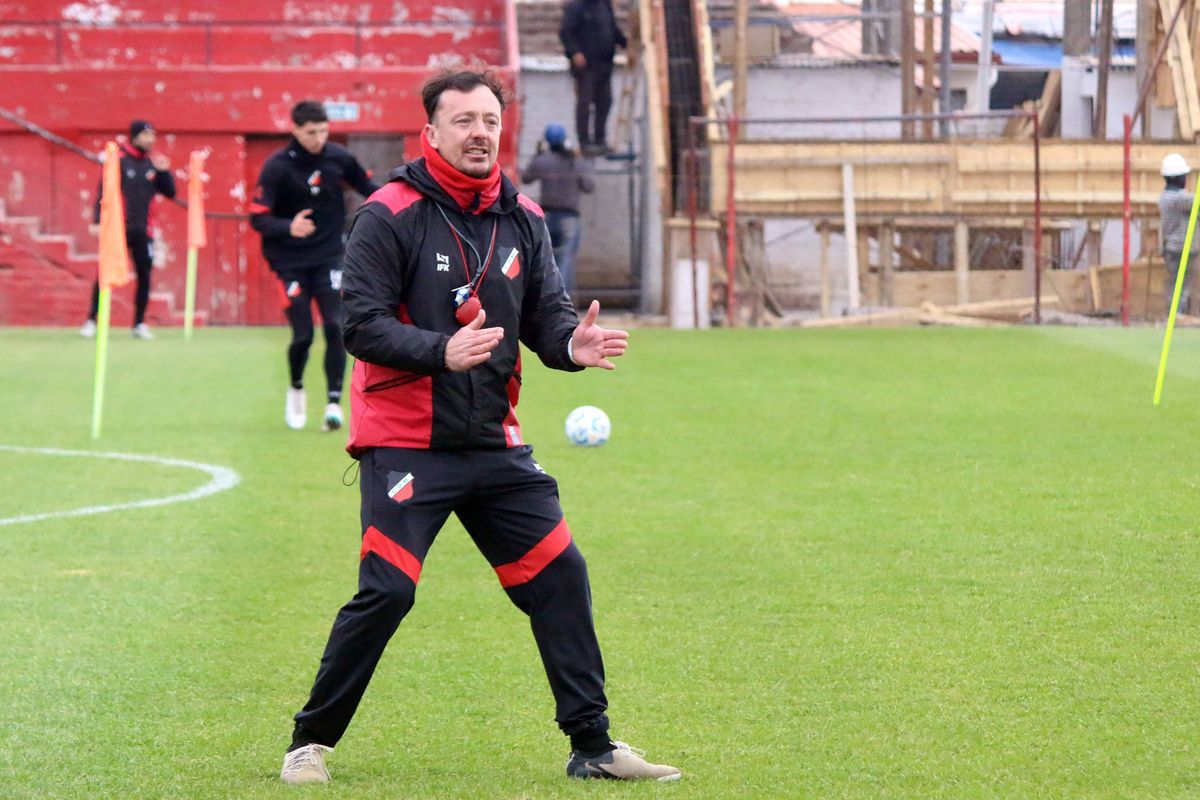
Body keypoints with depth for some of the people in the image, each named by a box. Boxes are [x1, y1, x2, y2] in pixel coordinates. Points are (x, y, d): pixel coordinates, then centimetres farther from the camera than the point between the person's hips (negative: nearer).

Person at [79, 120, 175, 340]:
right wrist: (98, 220, -14)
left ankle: (139, 324, 13)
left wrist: (164, 171, -7)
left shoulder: (154, 162, 9)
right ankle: (91, 321, 1)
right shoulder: (119, 159, -5)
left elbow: (170, 192, 10)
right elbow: (103, 190, -7)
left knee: (145, 276, 4)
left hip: (143, 230, 4)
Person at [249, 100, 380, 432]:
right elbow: (258, 218, -16)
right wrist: (289, 228, -34)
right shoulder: (277, 167, -14)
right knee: (303, 335, -5)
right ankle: (296, 389, 25)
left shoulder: (338, 158, -4)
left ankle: (334, 403, -7)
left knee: (335, 327, -13)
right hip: (291, 263, -2)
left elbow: (367, 186, 14)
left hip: (329, 256, 2)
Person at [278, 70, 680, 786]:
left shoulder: (522, 219, 8)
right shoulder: (390, 216, -9)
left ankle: (592, 745, 12)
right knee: (386, 592, -12)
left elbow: (546, 316, 7)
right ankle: (312, 742, 5)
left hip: (495, 444, 6)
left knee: (561, 577, 2)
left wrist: (573, 344, -16)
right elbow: (362, 324, -14)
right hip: (407, 443, -6)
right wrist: (442, 351, -29)